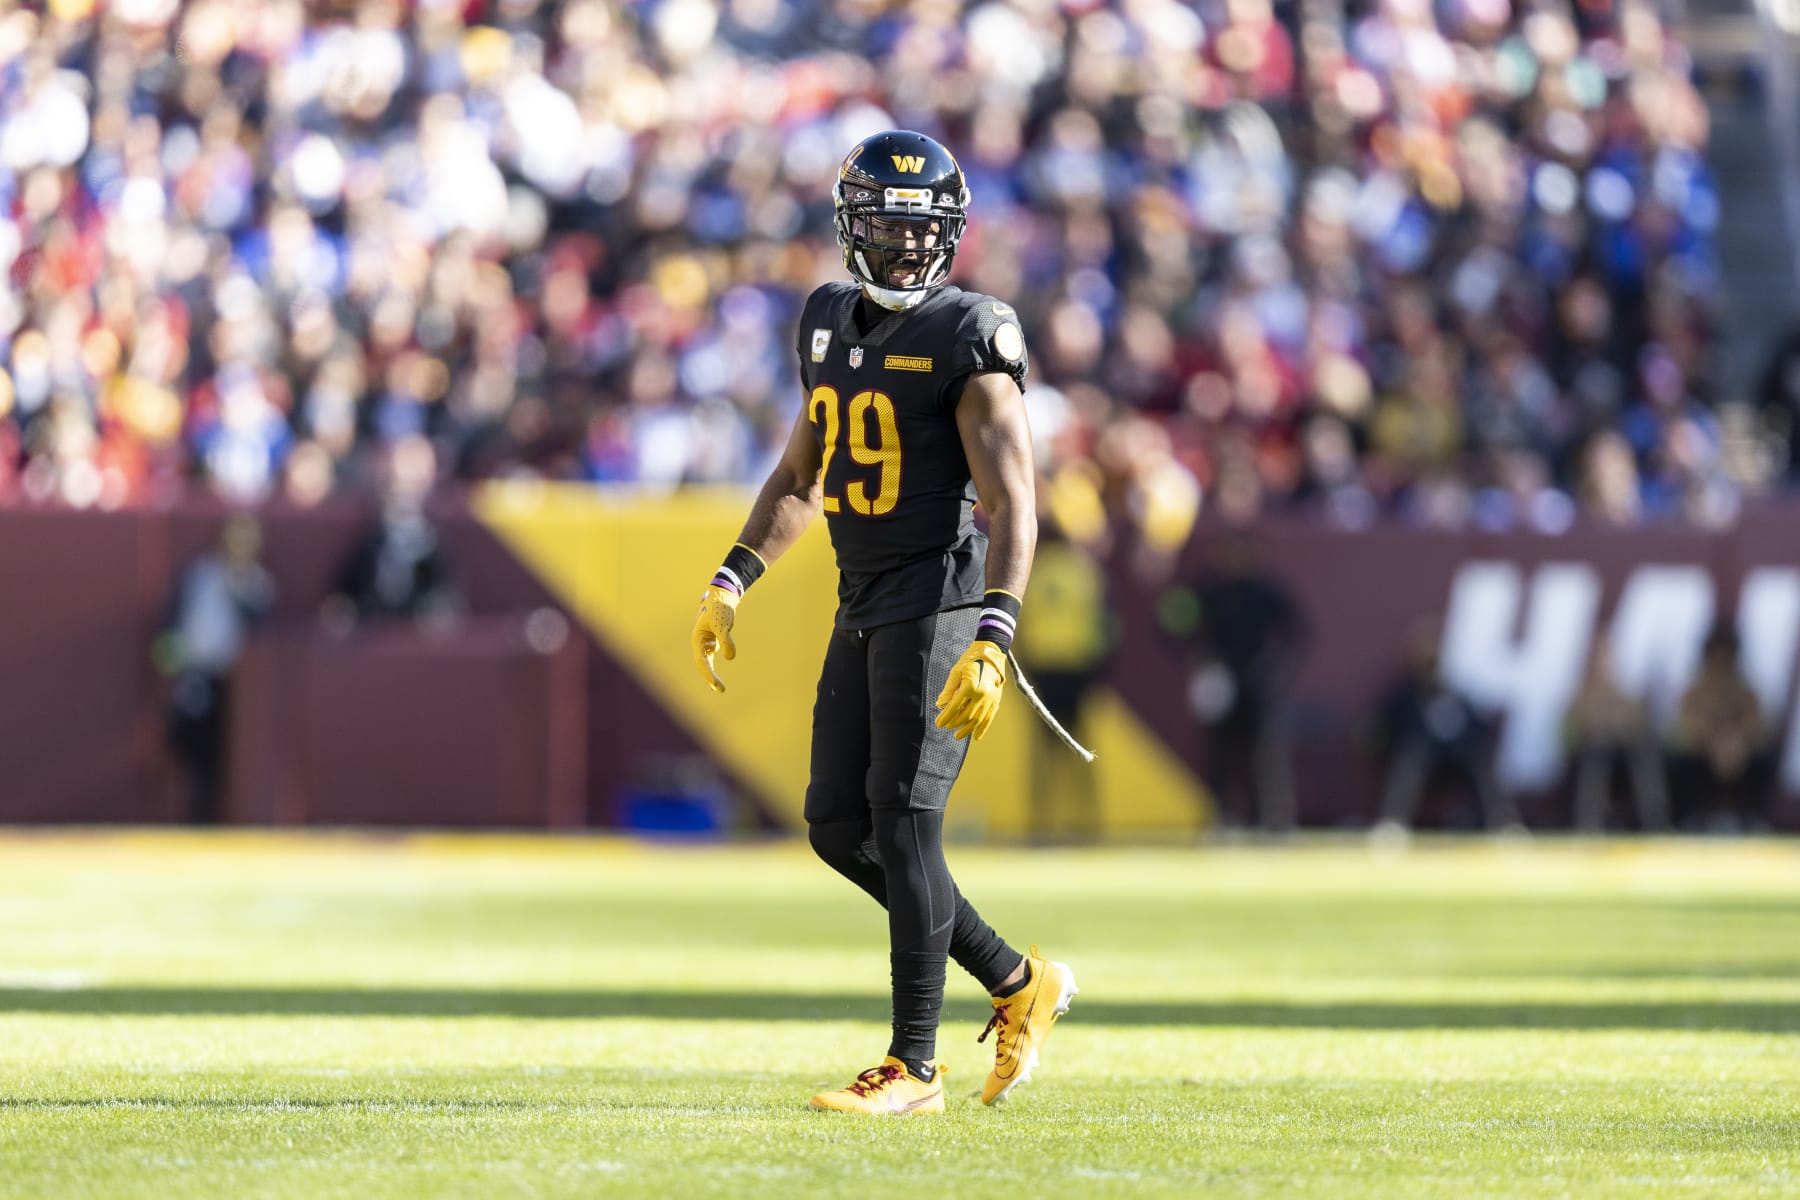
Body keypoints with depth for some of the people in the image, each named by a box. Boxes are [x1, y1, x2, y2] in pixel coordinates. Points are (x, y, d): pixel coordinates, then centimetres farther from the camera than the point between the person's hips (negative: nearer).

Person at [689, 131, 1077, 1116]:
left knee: (903, 821, -10)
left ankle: (914, 1065, -4)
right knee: (839, 826, 6)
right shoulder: (832, 323, 12)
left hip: (942, 597, -8)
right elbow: (802, 472, 25)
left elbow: (1011, 500, -17)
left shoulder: (969, 336, -11)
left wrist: (991, 643, -27)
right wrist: (732, 581, 17)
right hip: (865, 608, 8)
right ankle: (1019, 984, 18)